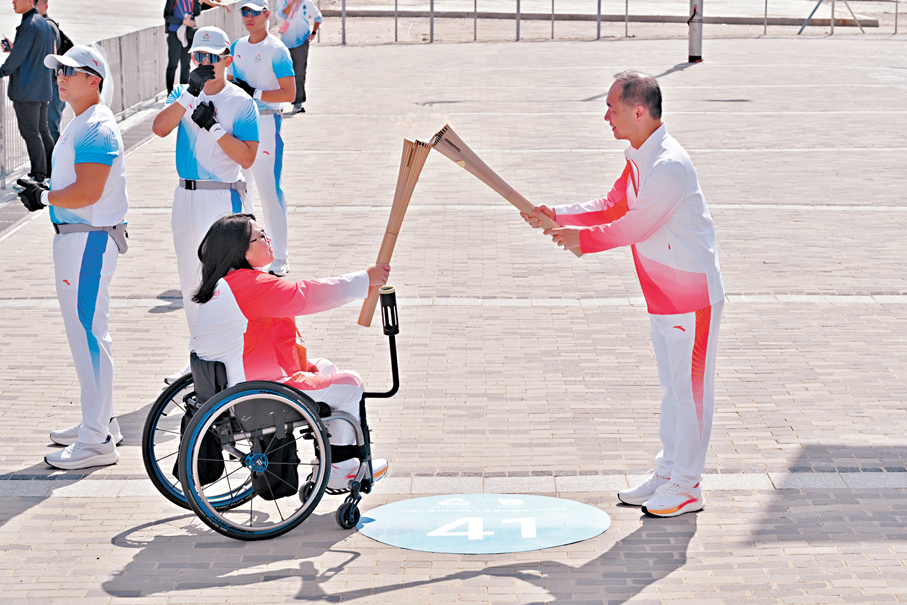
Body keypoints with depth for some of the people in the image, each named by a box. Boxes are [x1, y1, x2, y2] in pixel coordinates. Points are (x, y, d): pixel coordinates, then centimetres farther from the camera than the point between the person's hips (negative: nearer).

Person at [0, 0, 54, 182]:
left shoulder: (29, 25, -17)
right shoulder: (44, 23, 13)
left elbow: (18, 56, -19)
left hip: (26, 90, -9)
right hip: (43, 88, 9)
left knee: (31, 133, -4)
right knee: (42, 131, 16)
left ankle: (39, 175, -3)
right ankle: (52, 169, 21)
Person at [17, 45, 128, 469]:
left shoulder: (96, 127, -16)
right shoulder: (80, 124, 17)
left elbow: (88, 192, -24)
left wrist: (45, 197, -13)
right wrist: (45, 193, 8)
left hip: (88, 240, -11)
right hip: (75, 238, 11)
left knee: (88, 334, -9)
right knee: (85, 333, 17)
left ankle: (97, 441, -6)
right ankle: (100, 422, 28)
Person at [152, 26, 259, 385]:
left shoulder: (241, 103, -5)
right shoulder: (184, 94, 7)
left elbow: (248, 158, -13)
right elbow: (160, 128, -12)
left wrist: (215, 128, -20)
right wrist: (190, 93, -19)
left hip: (224, 198, -6)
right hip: (186, 196, 6)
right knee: (190, 282, 13)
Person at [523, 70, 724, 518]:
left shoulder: (669, 167, -24)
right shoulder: (639, 159, 8)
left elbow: (633, 228, -18)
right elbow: (613, 207, 17)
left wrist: (582, 238, -5)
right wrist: (556, 216, 6)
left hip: (692, 296, -10)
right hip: (664, 296, 10)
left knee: (690, 388, 0)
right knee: (672, 385, 17)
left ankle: (686, 486, 9)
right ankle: (668, 472, 28)